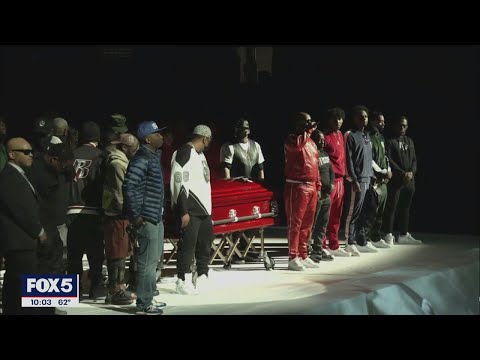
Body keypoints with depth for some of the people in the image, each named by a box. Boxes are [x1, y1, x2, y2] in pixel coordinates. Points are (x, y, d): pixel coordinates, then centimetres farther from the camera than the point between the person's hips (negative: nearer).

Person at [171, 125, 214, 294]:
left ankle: (203, 277, 27)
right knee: (187, 245, -4)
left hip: (203, 209, 9)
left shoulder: (200, 154, 18)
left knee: (205, 243, 14)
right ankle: (183, 283, 4)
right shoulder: (184, 153, -12)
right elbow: (179, 183, -18)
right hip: (189, 210, -9)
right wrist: (183, 212, -21)